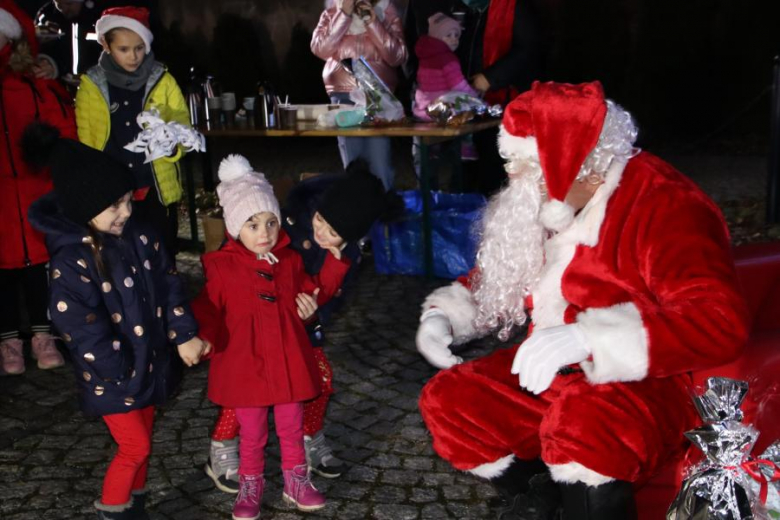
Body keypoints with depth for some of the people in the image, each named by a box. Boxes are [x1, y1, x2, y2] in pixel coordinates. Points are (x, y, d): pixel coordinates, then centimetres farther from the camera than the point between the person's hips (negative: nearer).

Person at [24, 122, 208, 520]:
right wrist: (120, 370, -20)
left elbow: (169, 288, 1)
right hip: (112, 375, -7)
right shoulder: (72, 262, -24)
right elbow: (81, 327, -24)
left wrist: (184, 336, -6)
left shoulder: (140, 238, -4)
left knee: (142, 439, 20)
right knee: (135, 447, 1)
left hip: (151, 363, 7)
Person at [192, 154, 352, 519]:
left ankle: (296, 482, 37)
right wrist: (208, 339, -22)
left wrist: (335, 259, 4)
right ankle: (250, 487, 35)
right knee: (252, 434, 13)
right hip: (245, 364, -3)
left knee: (291, 428, 18)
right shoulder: (222, 267, -10)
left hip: (288, 362, 3)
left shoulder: (290, 260, 0)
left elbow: (313, 292, 12)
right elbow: (208, 310, -5)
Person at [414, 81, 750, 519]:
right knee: (446, 402, -4)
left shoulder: (665, 207, -19)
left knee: (581, 424, -38)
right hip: (550, 375, 8)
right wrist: (443, 317, 1)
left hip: (644, 383, -8)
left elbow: (720, 322, -32)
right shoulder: (541, 205, 5)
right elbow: (494, 280, 21)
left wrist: (589, 337, -41)